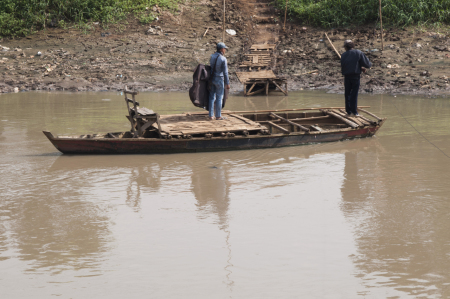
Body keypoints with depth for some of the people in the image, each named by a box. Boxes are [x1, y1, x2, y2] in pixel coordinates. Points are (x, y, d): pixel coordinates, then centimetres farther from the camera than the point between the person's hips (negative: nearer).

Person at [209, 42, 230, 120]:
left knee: (212, 97, 8)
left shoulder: (212, 57, 5)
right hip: (219, 79, -6)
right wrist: (227, 83, -7)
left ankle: (211, 115, 9)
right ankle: (218, 116, 3)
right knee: (219, 98, 1)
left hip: (212, 78, 6)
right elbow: (225, 72, -14)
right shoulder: (223, 59, -14)